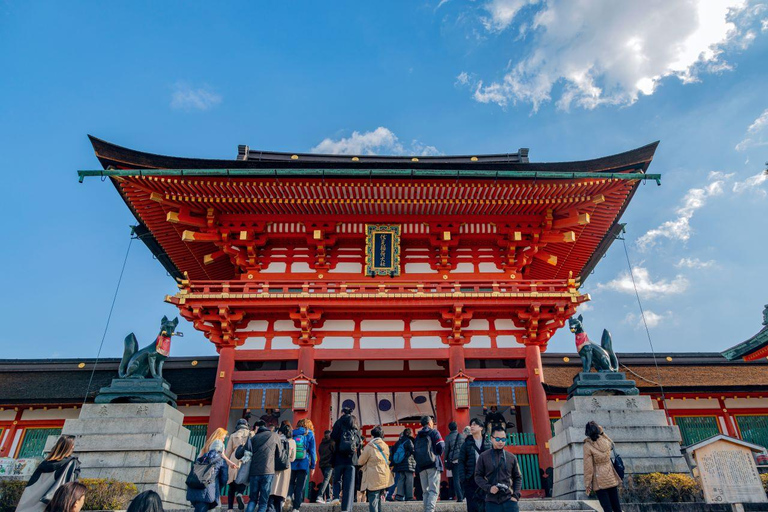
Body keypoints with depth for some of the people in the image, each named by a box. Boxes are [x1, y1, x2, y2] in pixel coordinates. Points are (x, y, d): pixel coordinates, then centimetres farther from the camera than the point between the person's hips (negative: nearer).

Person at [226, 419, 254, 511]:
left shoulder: (233, 435, 12)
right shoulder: (251, 434, 10)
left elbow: (228, 452, 10)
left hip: (234, 462, 1)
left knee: (232, 485, 10)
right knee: (243, 480, 8)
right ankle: (239, 493, -21)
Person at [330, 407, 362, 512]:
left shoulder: (339, 422, 0)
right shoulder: (355, 426, 10)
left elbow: (333, 438, -10)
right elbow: (359, 442, 8)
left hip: (339, 457, -2)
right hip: (352, 458, 2)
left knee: (337, 478, 17)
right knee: (349, 484, 4)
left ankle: (336, 496, -7)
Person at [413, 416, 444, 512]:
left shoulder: (418, 436, 18)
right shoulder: (434, 432, 3)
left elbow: (414, 451, 16)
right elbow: (441, 446, -6)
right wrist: (437, 455, 10)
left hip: (421, 466, 5)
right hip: (433, 464, -5)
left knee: (425, 491, 11)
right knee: (433, 490, -7)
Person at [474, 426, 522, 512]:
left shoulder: (511, 457, 8)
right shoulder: (483, 457, 2)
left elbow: (518, 477, 12)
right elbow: (478, 476, 3)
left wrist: (516, 495, 0)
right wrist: (489, 488, -12)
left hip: (509, 500, 1)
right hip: (491, 501, -1)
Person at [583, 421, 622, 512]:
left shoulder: (587, 446, -14)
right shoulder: (605, 441, -3)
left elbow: (588, 466, -12)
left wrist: (587, 483, -5)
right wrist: (602, 432, 14)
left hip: (599, 481, -4)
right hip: (611, 478, 4)